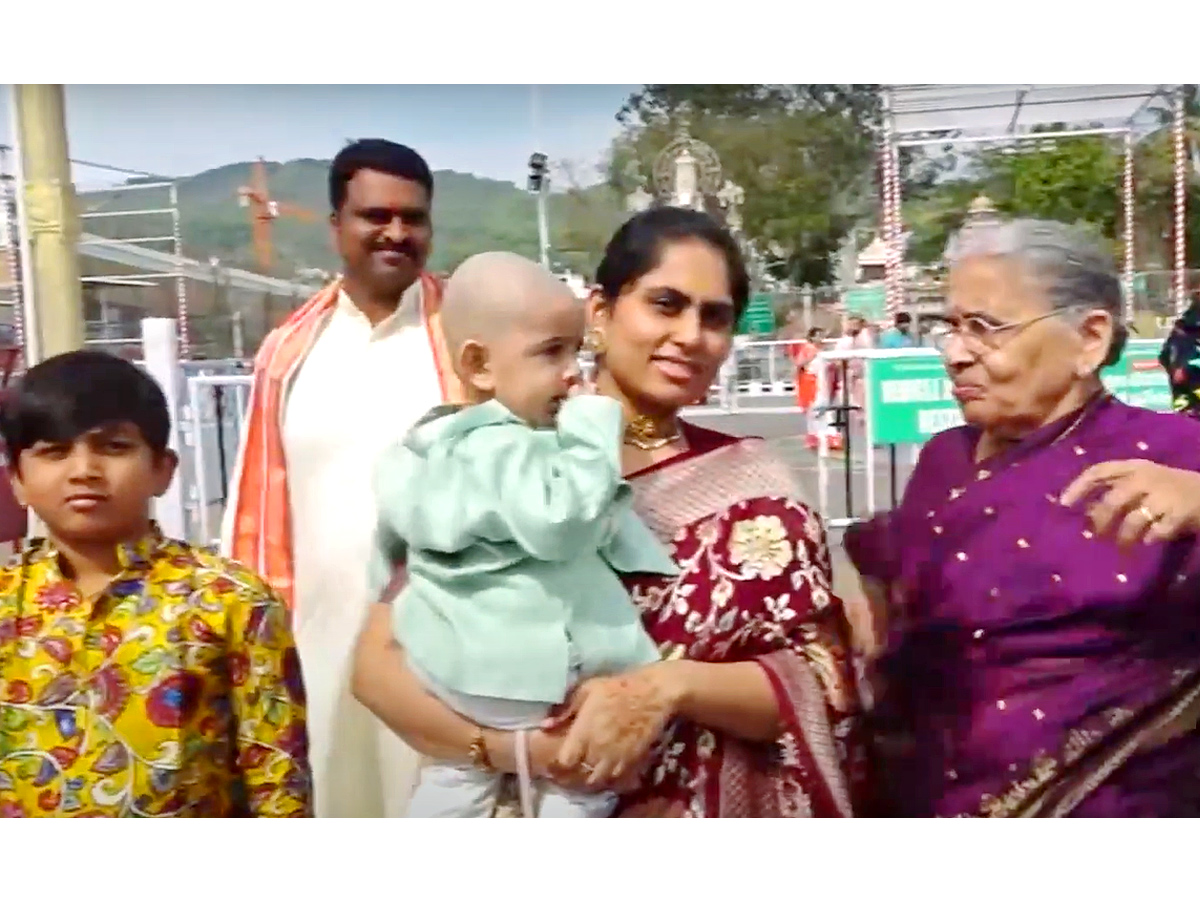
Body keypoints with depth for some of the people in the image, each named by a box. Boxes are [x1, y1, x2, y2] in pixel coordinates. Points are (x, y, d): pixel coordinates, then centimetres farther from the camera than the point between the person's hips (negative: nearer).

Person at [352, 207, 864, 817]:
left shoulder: (752, 484, -6)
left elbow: (821, 686, -11)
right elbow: (379, 661, -12)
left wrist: (670, 686, -25)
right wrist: (514, 745, -24)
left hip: (720, 810, 1)